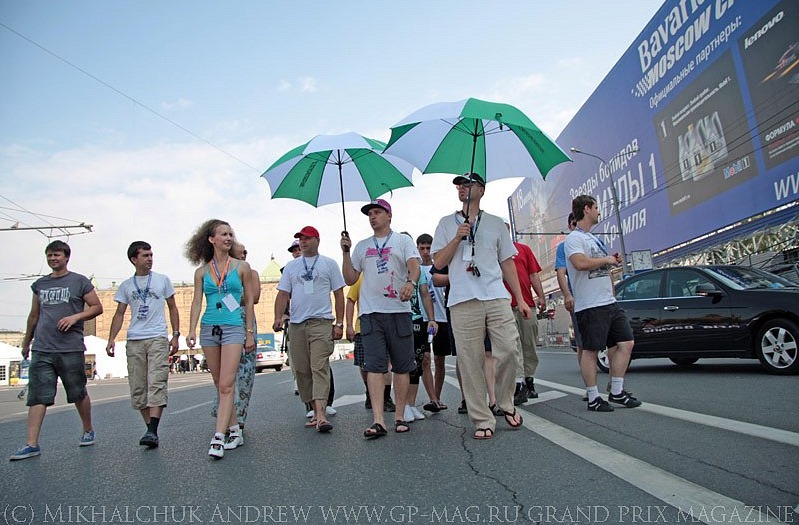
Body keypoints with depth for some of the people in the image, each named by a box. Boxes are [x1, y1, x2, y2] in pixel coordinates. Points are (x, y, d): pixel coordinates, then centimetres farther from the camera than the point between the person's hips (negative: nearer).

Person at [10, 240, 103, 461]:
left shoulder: (79, 281, 3)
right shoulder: (39, 284, 16)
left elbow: (97, 307, 1)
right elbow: (34, 315, 24)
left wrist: (76, 316, -15)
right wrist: (26, 342, 27)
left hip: (71, 349, -3)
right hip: (41, 349, 4)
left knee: (79, 394, 8)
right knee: (37, 396, -2)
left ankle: (88, 431, 25)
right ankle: (32, 444, 1)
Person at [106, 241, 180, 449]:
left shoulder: (162, 280, 9)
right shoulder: (126, 285, 13)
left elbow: (173, 308, 12)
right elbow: (119, 314, 14)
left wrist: (175, 335, 4)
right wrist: (111, 339, 0)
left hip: (158, 338, -3)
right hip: (134, 341, 3)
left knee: (156, 384, -13)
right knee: (137, 388, 2)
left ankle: (152, 431, -16)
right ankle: (150, 428, 11)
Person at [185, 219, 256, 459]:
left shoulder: (242, 267, 4)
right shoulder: (202, 272, 9)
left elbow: (249, 301, 5)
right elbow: (197, 302, 7)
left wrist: (250, 333, 1)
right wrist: (192, 330, -6)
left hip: (233, 328, -3)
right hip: (209, 328, 3)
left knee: (226, 385, -12)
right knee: (220, 384, 9)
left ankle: (218, 437, -12)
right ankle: (234, 431, 20)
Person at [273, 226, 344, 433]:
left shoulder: (329, 264, 7)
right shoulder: (291, 266, 15)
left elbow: (339, 294, 5)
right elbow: (283, 294, 11)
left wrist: (339, 323, -2)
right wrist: (278, 317, -6)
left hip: (321, 322, -4)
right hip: (296, 324, 4)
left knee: (319, 368, -14)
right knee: (301, 371, 6)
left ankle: (321, 415, -20)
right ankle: (315, 412, 18)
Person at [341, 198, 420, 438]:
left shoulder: (403, 241, 11)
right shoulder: (362, 246, 19)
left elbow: (414, 265, -6)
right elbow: (350, 279, 17)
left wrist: (410, 282, -28)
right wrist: (346, 252, 6)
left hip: (399, 310, -2)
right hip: (371, 312, 2)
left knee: (401, 366, 3)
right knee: (374, 366, -7)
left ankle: (400, 417, 12)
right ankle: (378, 421, -9)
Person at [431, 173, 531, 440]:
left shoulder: (496, 223, 18)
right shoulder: (447, 223, 16)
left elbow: (507, 263, 16)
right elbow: (438, 262, 9)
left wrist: (520, 299, 10)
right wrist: (457, 238, -6)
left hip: (497, 297, 1)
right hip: (463, 301, -1)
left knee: (508, 350, -9)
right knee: (470, 363, -2)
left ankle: (506, 404, 16)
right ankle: (483, 420, 7)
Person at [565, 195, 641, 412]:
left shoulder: (594, 238, 22)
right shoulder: (574, 238, -8)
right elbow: (580, 263, -26)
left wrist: (611, 260, 9)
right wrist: (607, 259, -12)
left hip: (610, 303, 10)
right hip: (590, 305, -9)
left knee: (626, 343, 7)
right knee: (590, 350, -3)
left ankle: (617, 392, 16)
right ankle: (593, 398, 6)